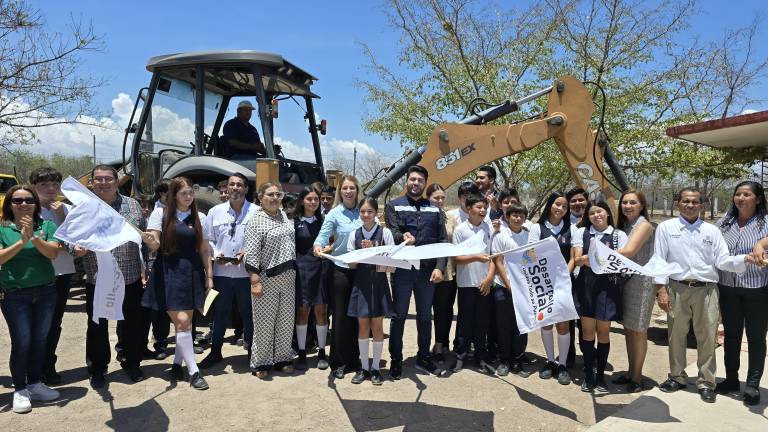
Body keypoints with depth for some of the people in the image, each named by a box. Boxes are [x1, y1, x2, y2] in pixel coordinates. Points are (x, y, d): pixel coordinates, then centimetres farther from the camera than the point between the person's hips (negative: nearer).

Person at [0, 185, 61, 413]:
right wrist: (21, 241, -21)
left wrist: (34, 238, -24)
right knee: (21, 341, -3)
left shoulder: (47, 226, 2)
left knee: (40, 340, 10)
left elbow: (53, 252, -10)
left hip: (45, 292, 2)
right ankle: (19, 390, 11)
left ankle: (35, 384, 24)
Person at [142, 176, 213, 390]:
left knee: (185, 322, 7)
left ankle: (177, 364, 25)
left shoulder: (199, 217, 8)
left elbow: (205, 249, 9)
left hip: (192, 272, 3)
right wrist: (150, 240, -29)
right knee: (182, 322, -8)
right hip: (168, 272, -3)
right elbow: (155, 245, -6)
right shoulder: (160, 213, -1)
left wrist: (209, 275, 6)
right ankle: (194, 372, -2)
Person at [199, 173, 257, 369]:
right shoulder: (215, 212, 6)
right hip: (221, 271, 2)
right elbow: (207, 239, 10)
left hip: (246, 271, -2)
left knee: (248, 313, 9)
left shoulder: (255, 212, -4)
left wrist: (247, 254, -14)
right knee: (220, 312, 13)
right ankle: (215, 351, 27)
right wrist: (215, 254, -6)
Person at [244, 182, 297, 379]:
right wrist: (255, 281, -17)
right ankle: (261, 363, 15)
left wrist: (295, 271, 16)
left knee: (287, 320, 11)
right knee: (264, 322, 2)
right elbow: (252, 254, -12)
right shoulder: (255, 221, -7)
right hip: (266, 278, -6)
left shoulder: (286, 217, 12)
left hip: (288, 277, 6)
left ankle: (282, 358, 24)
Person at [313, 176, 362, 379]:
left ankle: (354, 359, 23)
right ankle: (339, 362, 14)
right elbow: (322, 236, -16)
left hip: (360, 269, 3)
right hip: (340, 269, -3)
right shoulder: (334, 214, -4)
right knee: (340, 315, 3)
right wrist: (318, 247, -36)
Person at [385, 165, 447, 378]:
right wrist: (402, 236, -34)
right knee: (399, 315, 4)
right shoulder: (393, 205, 3)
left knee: (425, 315, 12)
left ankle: (424, 358, 24)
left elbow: (442, 240, 6)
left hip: (427, 269, 3)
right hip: (402, 268, -3)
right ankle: (396, 360, 15)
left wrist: (439, 267, -5)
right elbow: (392, 233, -10)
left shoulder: (434, 209, 11)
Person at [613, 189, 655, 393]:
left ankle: (637, 377, 15)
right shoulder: (623, 225, 13)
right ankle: (631, 372, 25)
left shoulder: (644, 225, -11)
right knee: (628, 329, 13)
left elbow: (629, 251, -25)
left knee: (638, 331, 3)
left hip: (641, 282, -7)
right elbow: (619, 251, 9)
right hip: (625, 280, 7)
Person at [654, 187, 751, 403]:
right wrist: (662, 290, -7)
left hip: (706, 289, 1)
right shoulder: (666, 227, 3)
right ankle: (677, 377, 26)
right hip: (677, 288, -1)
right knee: (676, 335, 10)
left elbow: (723, 261, 2)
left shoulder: (712, 230, 8)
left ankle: (706, 381, 19)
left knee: (707, 337, 4)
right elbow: (659, 260, 0)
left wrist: (747, 258, -17)